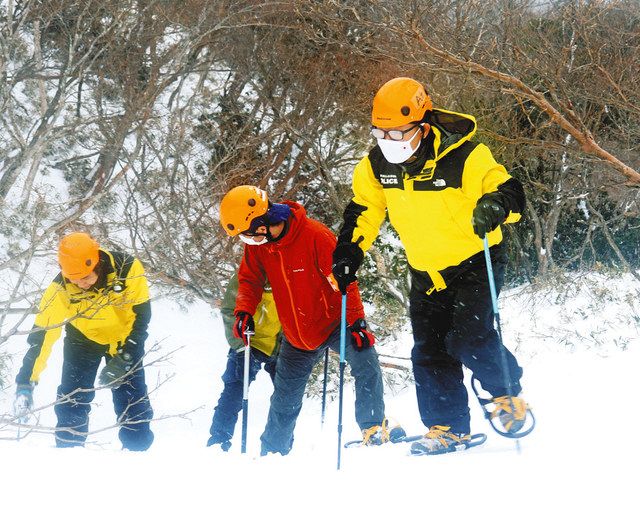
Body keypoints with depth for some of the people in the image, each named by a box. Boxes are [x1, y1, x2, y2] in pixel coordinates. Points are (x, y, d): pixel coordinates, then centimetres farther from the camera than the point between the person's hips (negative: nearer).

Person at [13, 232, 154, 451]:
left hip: (123, 338, 0)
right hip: (82, 340, 0)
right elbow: (41, 334, -30)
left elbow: (142, 316, -21)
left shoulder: (128, 269, -31)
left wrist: (124, 358, -29)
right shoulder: (60, 289, -30)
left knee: (132, 401, -8)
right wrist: (25, 383, -37)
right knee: (71, 401, -9)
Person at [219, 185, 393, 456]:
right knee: (284, 397, 13)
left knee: (366, 363, -28)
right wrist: (244, 310, -13)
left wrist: (356, 321, -27)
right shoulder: (256, 245, -9)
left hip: (334, 320, -5)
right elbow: (250, 280, 6)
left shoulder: (315, 235, -27)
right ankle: (271, 452, 29)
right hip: (296, 336, 5)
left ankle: (373, 428, -18)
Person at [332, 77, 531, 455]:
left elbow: (511, 193, -25)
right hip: (426, 271, 6)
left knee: (467, 337, -19)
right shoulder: (376, 166, -8)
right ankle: (449, 427, 13)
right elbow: (363, 212, 7)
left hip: (475, 263, -5)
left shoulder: (465, 158, -24)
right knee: (429, 352, 2)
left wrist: (496, 205, -48)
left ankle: (509, 396, 7)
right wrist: (348, 254, -3)